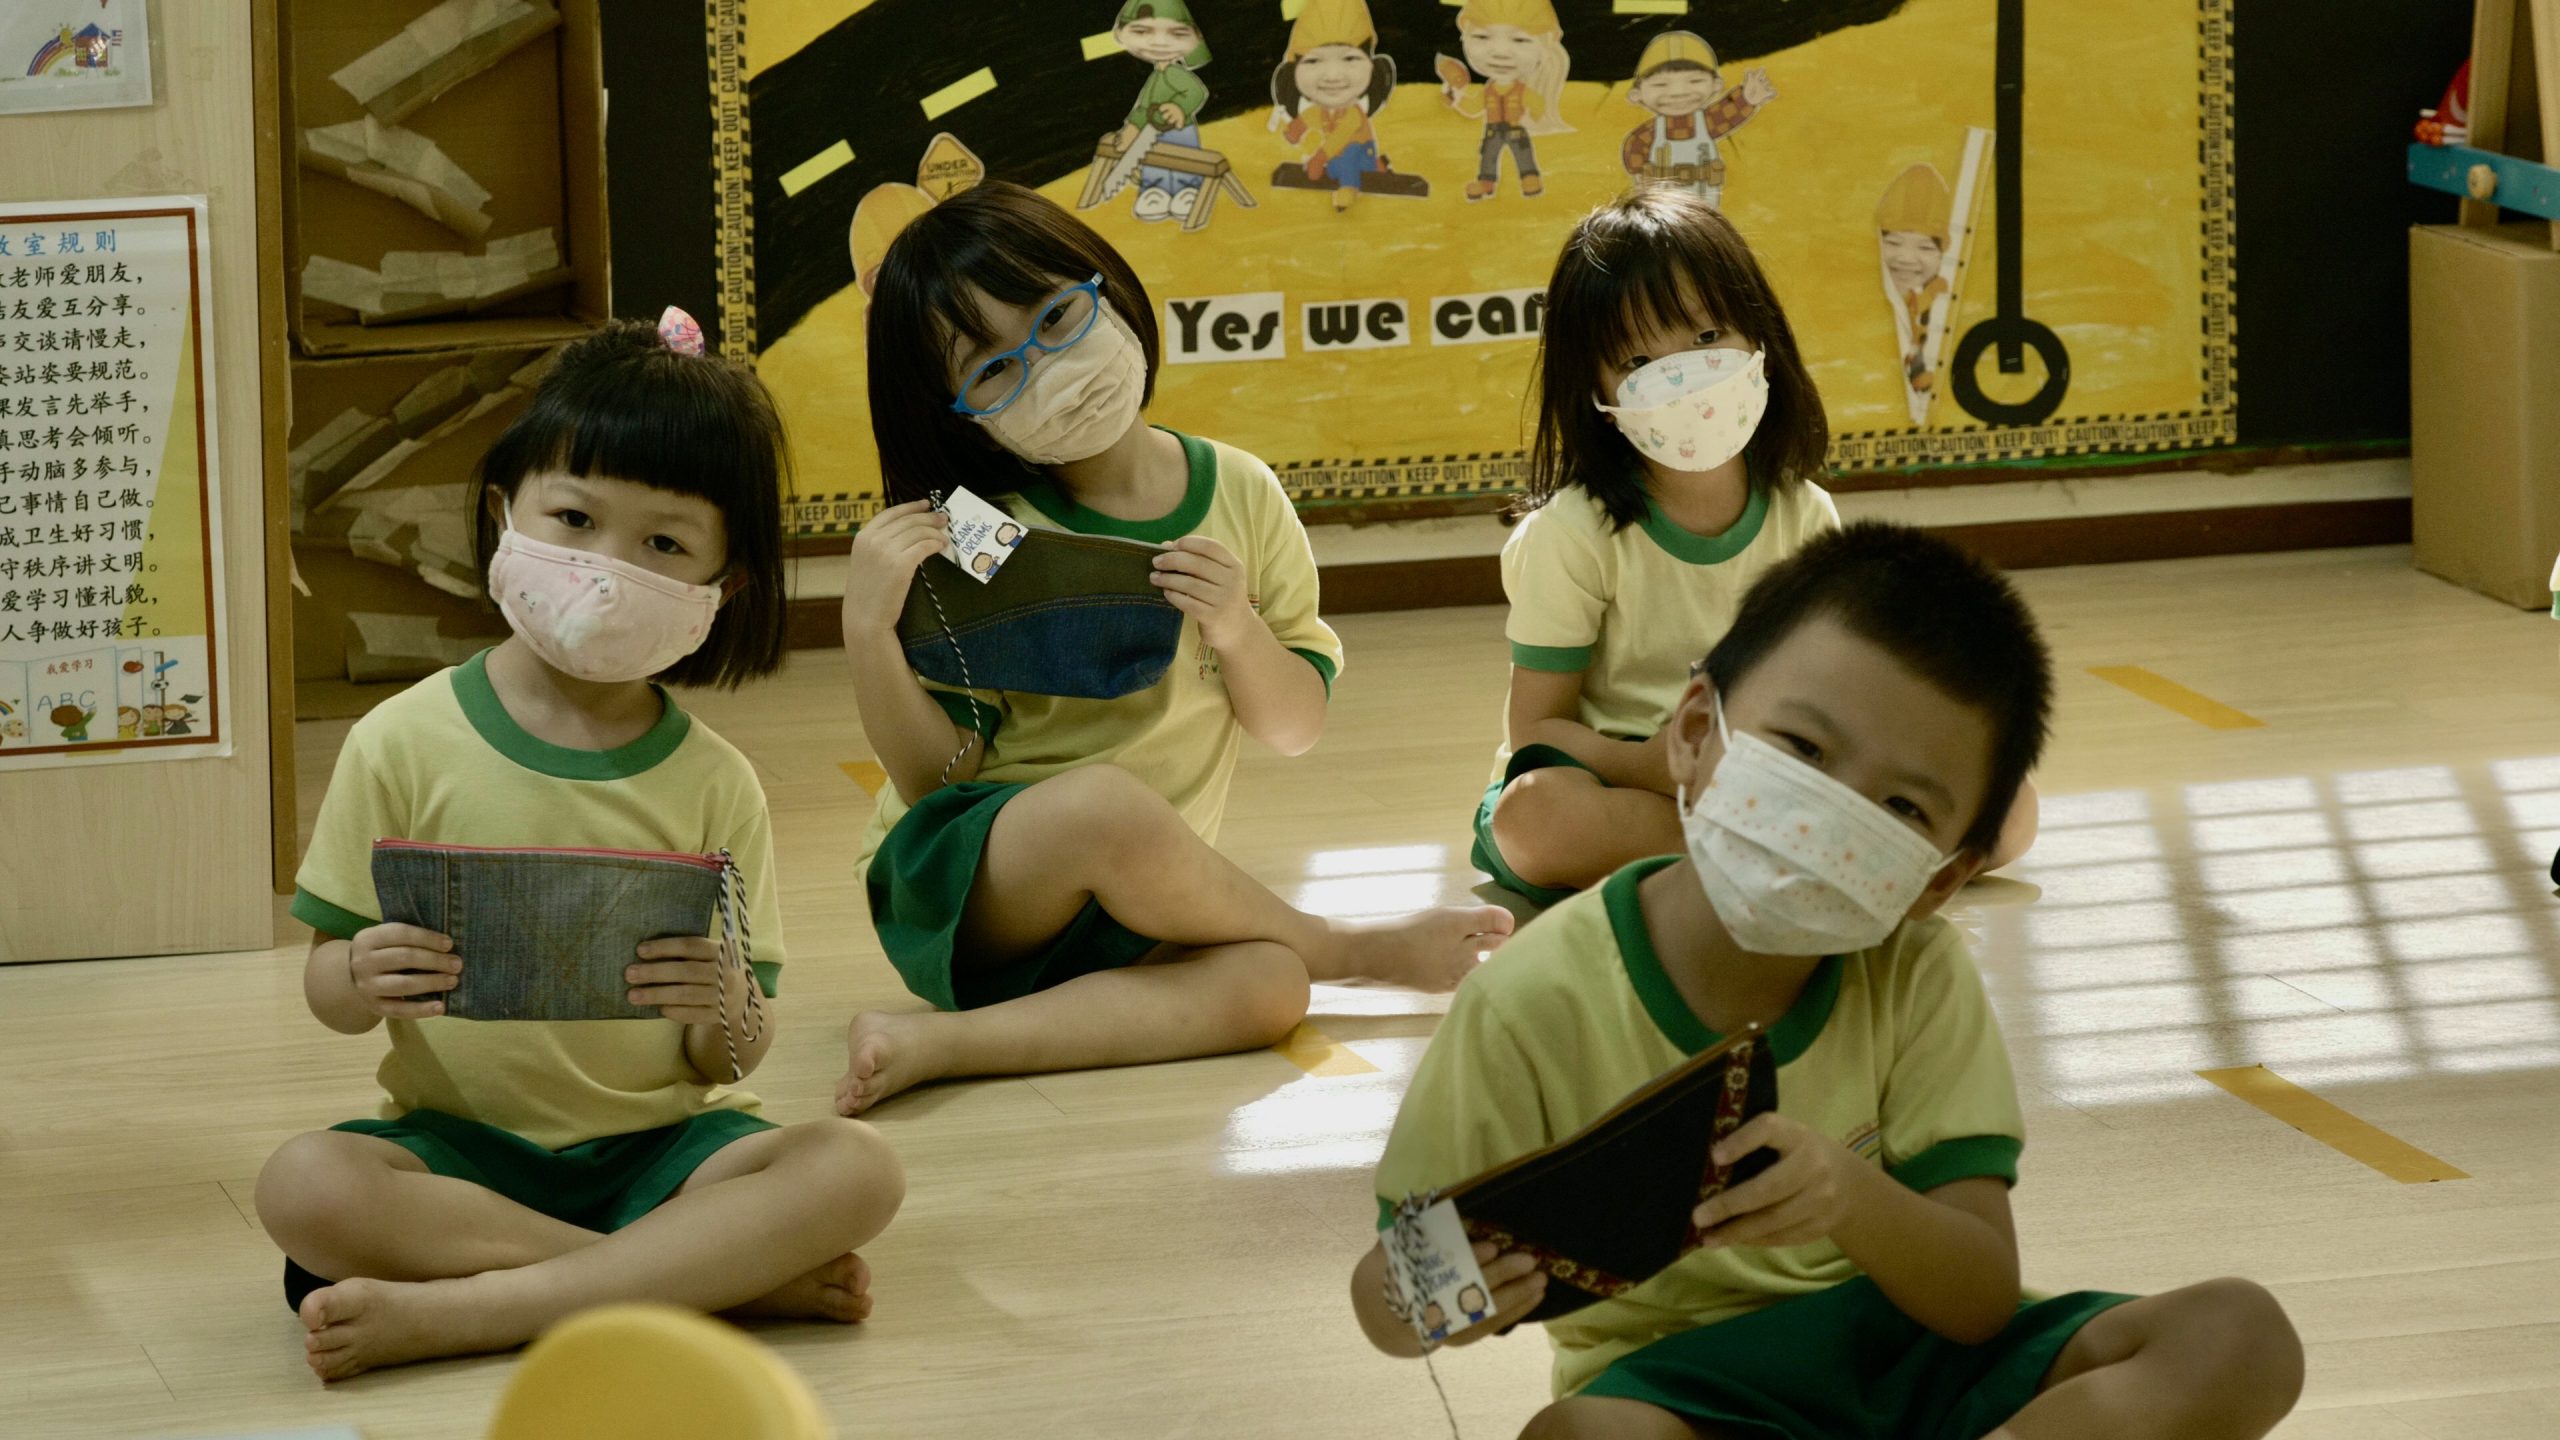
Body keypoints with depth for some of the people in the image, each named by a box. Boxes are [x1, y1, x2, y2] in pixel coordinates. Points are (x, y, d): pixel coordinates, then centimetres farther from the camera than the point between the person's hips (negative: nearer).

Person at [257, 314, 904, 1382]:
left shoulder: (713, 784, 3)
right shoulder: (406, 744, -1)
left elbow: (733, 1058, 2)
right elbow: (323, 980, 2)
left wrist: (720, 1018, -22)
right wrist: (362, 983, -22)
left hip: (658, 1147, 1)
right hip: (460, 1147, -1)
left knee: (853, 1171, -26)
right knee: (304, 1186, -32)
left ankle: (455, 1312, -29)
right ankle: (736, 1277, -26)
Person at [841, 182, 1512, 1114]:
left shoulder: (1240, 496, 2)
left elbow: (1297, 729, 7)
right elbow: (936, 778, -9)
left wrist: (1238, 632, -13)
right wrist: (868, 633, -24)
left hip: (1131, 910, 3)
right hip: (956, 887, -3)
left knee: (1267, 988, -31)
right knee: (1106, 804, -37)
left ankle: (939, 1047, -32)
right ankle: (1345, 946, -8)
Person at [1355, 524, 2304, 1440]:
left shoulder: (1916, 978, -6)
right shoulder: (1539, 1005, -14)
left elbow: (1983, 1298, -12)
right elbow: (1384, 1302, -6)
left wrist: (1859, 1202, -35)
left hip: (1904, 1349, 4)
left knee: (2238, 1336, -18)